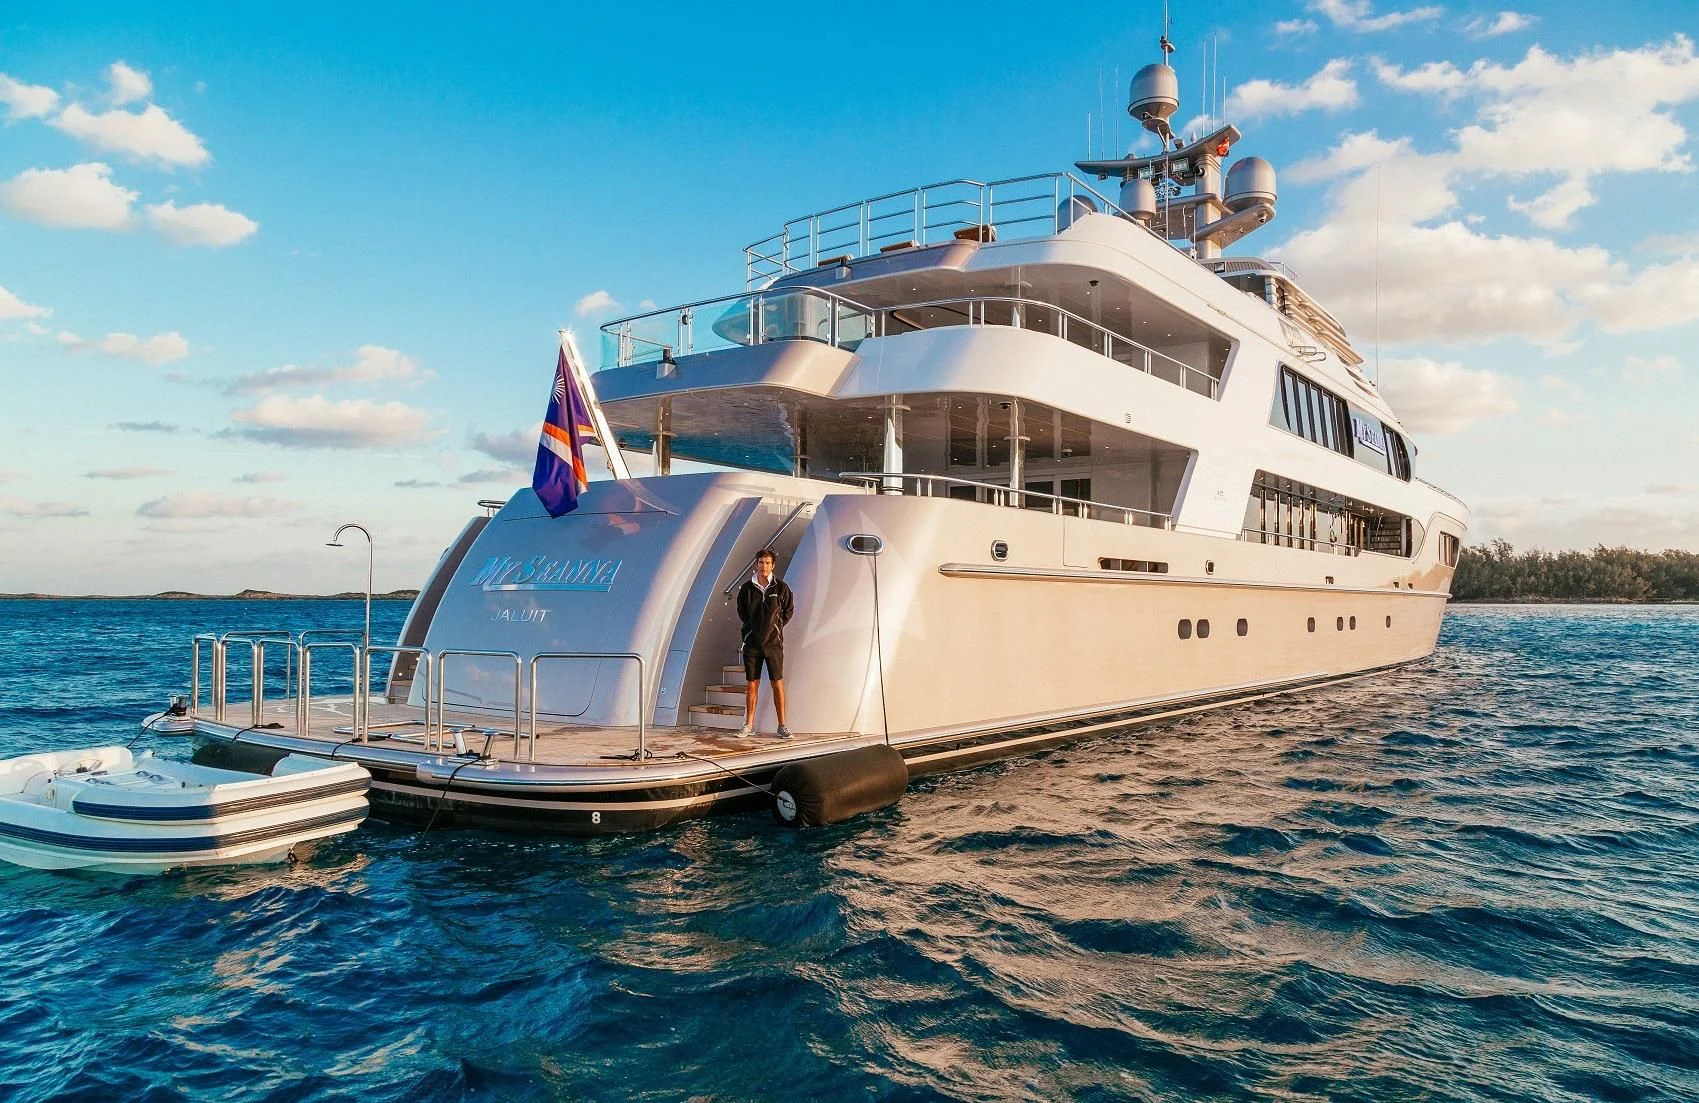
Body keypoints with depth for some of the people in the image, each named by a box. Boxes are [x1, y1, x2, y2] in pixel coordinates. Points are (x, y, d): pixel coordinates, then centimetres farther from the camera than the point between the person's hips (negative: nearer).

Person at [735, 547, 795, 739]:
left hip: (773, 643, -1)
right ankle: (749, 725, 12)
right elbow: (741, 612, 17)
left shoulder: (781, 587, -1)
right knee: (752, 684, 6)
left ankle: (782, 725, 3)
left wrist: (775, 627, 8)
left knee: (778, 683, -2)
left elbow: (789, 611, 11)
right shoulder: (747, 588, 3)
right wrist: (753, 628, 11)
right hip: (752, 643, 1)